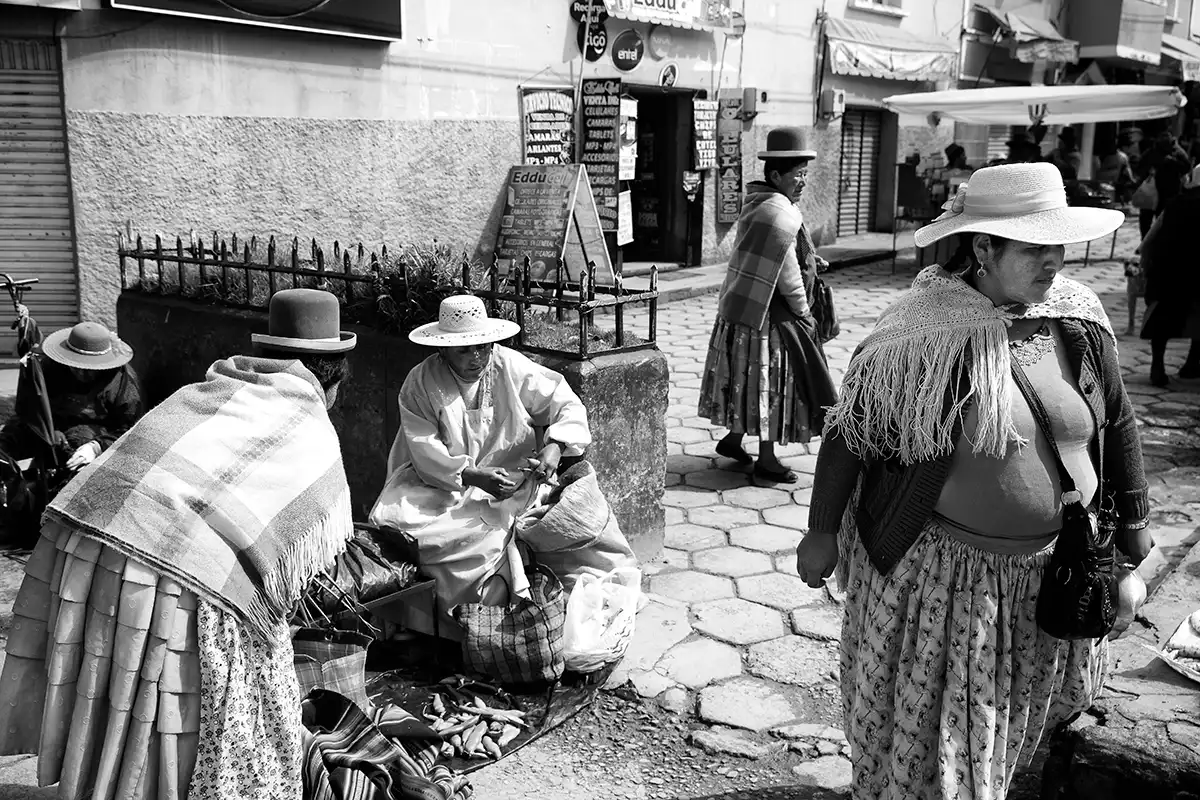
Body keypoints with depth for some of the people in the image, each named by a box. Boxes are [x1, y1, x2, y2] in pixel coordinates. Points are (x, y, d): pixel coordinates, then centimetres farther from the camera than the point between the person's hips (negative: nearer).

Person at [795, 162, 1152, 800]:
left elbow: (1116, 425, 6)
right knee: (927, 725, 11)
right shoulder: (924, 331, -21)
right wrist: (822, 531, -11)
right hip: (937, 566, -5)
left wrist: (1133, 528, 11)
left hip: (1052, 564, 6)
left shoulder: (1079, 318, -5)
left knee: (1020, 709, 25)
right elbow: (850, 429, -14)